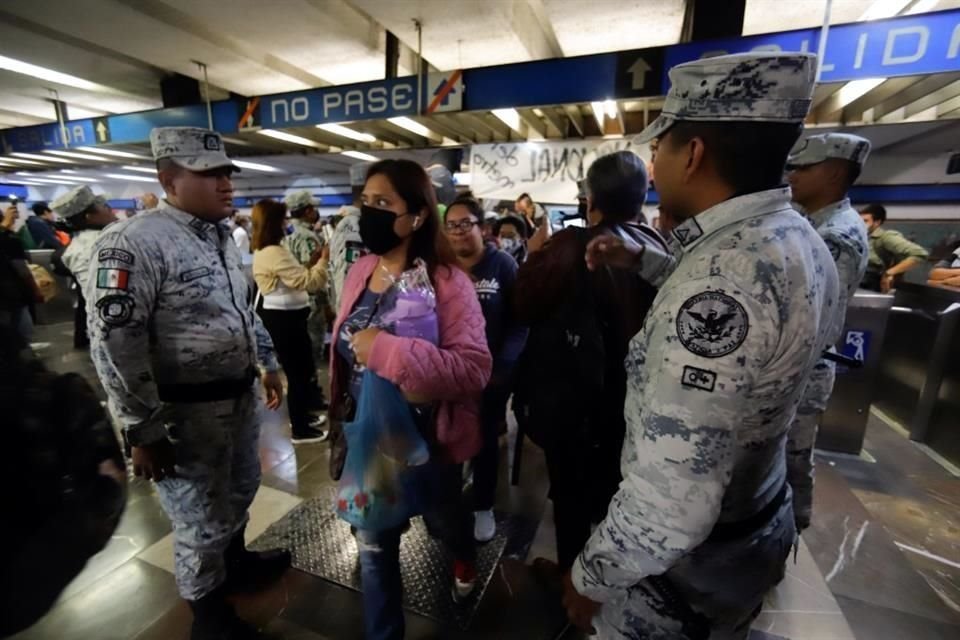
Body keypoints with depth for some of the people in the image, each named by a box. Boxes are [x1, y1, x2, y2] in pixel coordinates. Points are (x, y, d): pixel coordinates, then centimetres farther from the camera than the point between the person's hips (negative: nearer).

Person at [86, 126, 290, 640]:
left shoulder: (222, 236, 8)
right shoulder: (132, 243, -18)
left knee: (239, 492, 27)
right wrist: (142, 432, -17)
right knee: (201, 520, 12)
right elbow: (114, 344, -20)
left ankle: (235, 562, 54)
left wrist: (267, 364, 19)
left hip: (241, 395, 8)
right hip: (186, 411, -8)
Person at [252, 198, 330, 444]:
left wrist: (310, 262, 5)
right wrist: (323, 259, -14)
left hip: (278, 315, 11)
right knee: (298, 372, 0)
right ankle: (300, 429, 15)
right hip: (284, 318, -11)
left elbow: (293, 279, 14)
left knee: (301, 369, 21)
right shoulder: (275, 252, -20)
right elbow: (307, 283, -23)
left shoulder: (263, 251, 15)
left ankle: (301, 417, 37)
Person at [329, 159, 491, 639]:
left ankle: (465, 557, 66)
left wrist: (391, 352, -37)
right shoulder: (360, 271, -3)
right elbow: (344, 350, 8)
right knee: (374, 544, 20)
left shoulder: (447, 282, -22)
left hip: (426, 438, -4)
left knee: (443, 519, 27)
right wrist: (341, 416, 15)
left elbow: (475, 368, -30)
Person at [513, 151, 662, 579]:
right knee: (610, 482, 26)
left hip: (572, 391, -6)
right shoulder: (656, 247, -5)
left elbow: (525, 305, -15)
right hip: (629, 389, 6)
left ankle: (572, 571, 37)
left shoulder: (574, 246, -23)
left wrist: (536, 253, -3)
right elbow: (654, 316, 6)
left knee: (571, 487, 16)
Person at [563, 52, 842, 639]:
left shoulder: (725, 276, -38)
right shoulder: (796, 242, -5)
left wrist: (591, 577, -18)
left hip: (688, 561, -8)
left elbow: (669, 507, -37)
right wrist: (641, 260, 8)